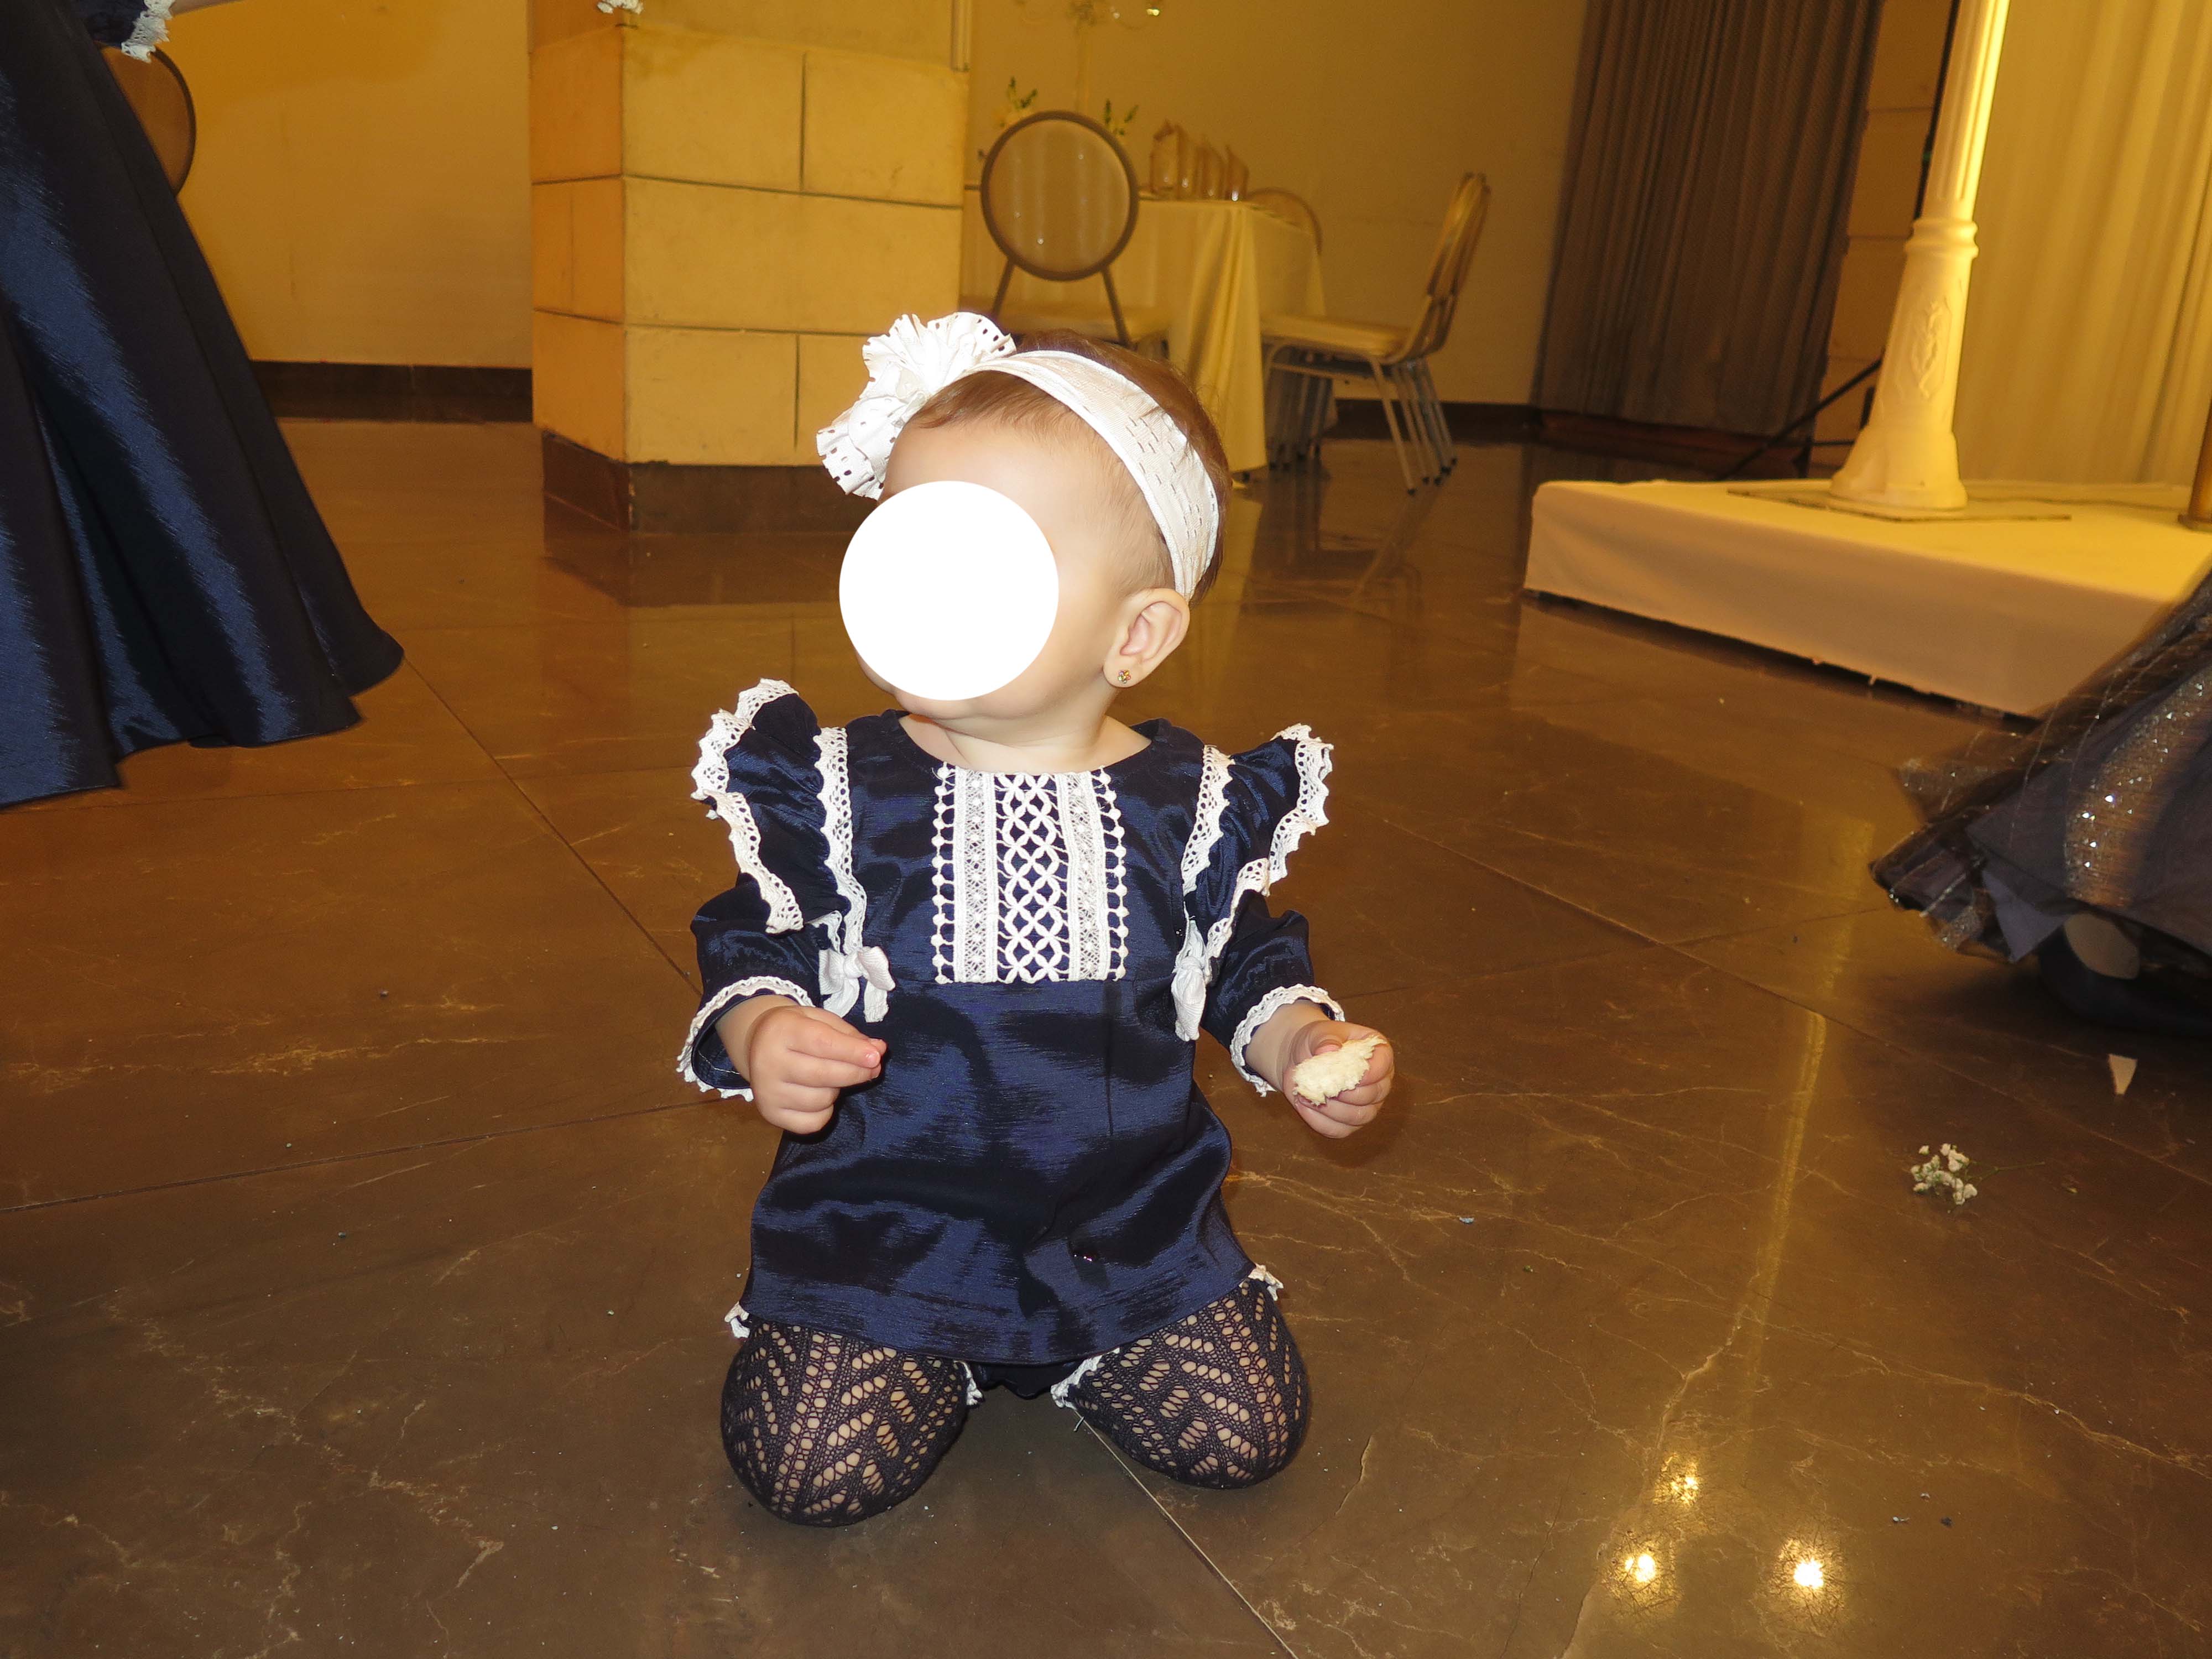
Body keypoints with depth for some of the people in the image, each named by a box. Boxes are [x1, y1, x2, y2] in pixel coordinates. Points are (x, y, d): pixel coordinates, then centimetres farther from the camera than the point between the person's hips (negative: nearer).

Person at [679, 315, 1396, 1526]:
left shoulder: (1196, 806, -6)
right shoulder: (833, 791, -9)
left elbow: (1246, 961, 9)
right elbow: (752, 944, 1)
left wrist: (1304, 1044, -9)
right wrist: (759, 1034, -20)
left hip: (1131, 1219, 2)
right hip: (886, 1215, -1)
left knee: (1244, 1434, -2)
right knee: (810, 1467, -11)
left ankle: (1070, 1348, 24)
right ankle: (938, 1360, 20)